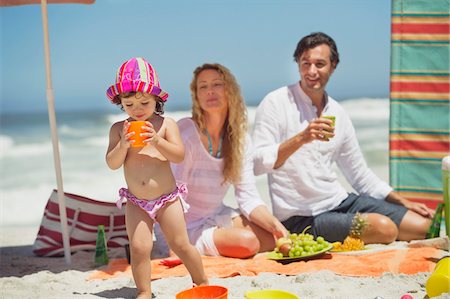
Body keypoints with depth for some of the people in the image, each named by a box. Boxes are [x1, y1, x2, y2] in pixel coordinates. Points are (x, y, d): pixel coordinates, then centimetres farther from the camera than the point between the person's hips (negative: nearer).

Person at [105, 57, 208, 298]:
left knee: (181, 245, 4)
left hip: (167, 199, -1)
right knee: (138, 248, -7)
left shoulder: (166, 124, -4)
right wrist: (123, 145, -22)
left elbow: (179, 156, -11)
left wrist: (157, 140, -25)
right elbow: (112, 164, -4)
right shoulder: (119, 129, 1)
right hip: (136, 203, 2)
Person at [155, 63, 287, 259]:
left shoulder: (240, 139, -2)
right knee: (247, 241, -27)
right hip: (186, 227, -7)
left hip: (218, 217, 7)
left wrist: (276, 226, -21)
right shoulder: (185, 133, -21)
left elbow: (248, 197, -4)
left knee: (277, 239, -8)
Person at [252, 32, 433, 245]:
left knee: (423, 226, -1)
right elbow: (257, 163, -19)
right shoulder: (276, 103, -7)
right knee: (384, 228, -27)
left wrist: (403, 202, 12)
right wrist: (301, 138, -29)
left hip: (339, 202, 7)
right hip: (300, 217, -7)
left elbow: (360, 176, 19)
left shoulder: (337, 113, 12)